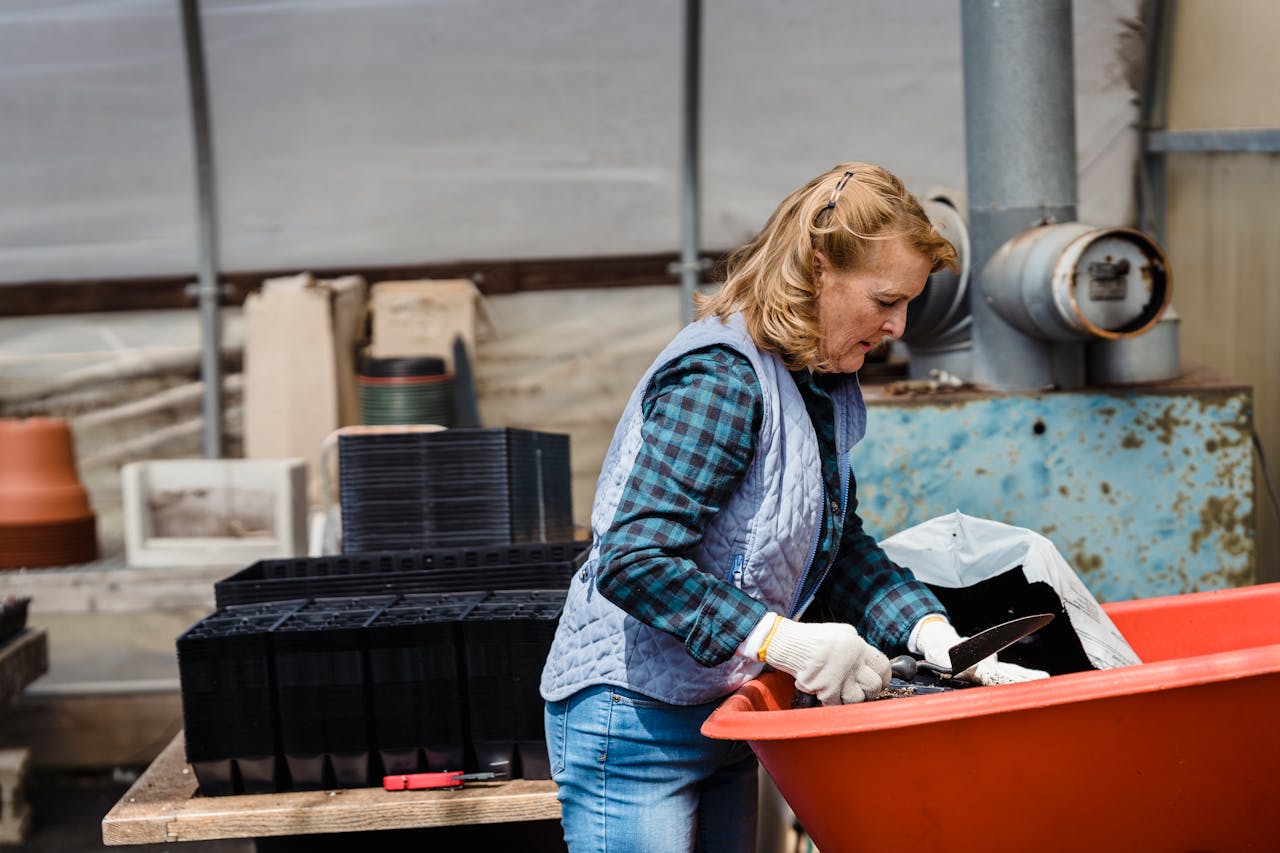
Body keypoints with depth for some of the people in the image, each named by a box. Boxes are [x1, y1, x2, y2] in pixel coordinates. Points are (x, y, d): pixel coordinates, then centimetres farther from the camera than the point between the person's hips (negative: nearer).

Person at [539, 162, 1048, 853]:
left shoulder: (822, 389, 7)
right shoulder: (719, 378, -22)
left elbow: (839, 547, 12)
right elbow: (633, 562, -28)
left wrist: (932, 634, -2)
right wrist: (780, 640, -30)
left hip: (720, 712, 9)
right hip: (634, 720, -9)